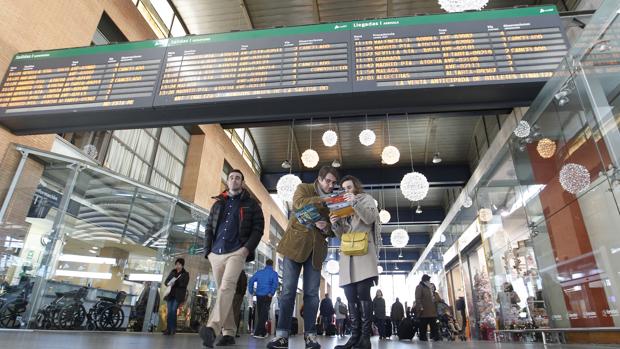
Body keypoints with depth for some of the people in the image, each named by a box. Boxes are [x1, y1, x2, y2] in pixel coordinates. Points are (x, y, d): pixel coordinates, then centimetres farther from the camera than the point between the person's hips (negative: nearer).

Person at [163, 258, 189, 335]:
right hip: (170, 294, 4)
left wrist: (175, 282, -20)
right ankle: (169, 329, 5)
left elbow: (184, 284, -8)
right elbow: (166, 281, 13)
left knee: (173, 310, -13)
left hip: (178, 295, -4)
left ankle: (173, 328, -1)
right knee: (169, 311, 0)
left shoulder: (185, 274, 3)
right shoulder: (172, 272, 14)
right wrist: (168, 283, -10)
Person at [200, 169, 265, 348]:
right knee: (223, 290, 5)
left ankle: (212, 328, -34)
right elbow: (209, 228, 18)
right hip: (216, 253, 5)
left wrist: (247, 248, -13)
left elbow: (258, 228, 1)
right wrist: (208, 251, 6)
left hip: (237, 252, -5)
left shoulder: (251, 204, 9)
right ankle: (228, 333, 10)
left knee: (226, 287, -23)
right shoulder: (218, 203, 20)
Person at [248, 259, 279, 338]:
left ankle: (263, 332, 23)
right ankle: (257, 333, -11)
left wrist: (251, 291, 7)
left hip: (259, 296, 4)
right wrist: (271, 293, -12)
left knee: (260, 314, 14)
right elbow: (275, 284, -14)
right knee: (264, 314, -2)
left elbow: (251, 281, 6)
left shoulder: (259, 272, 13)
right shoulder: (274, 273, 1)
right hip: (267, 296, -4)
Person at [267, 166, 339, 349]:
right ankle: (282, 334, 1)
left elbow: (334, 231, 12)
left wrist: (326, 227, -11)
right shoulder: (303, 188, 5)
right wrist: (323, 199, -28)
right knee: (288, 290, -4)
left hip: (316, 249, 3)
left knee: (311, 293, 2)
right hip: (295, 243, -3)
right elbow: (299, 203, -19)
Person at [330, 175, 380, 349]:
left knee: (363, 293, -14)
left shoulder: (366, 199, 13)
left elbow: (370, 219, -6)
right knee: (351, 297, 0)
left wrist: (355, 203, -16)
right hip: (347, 253, 6)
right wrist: (335, 224, -1)